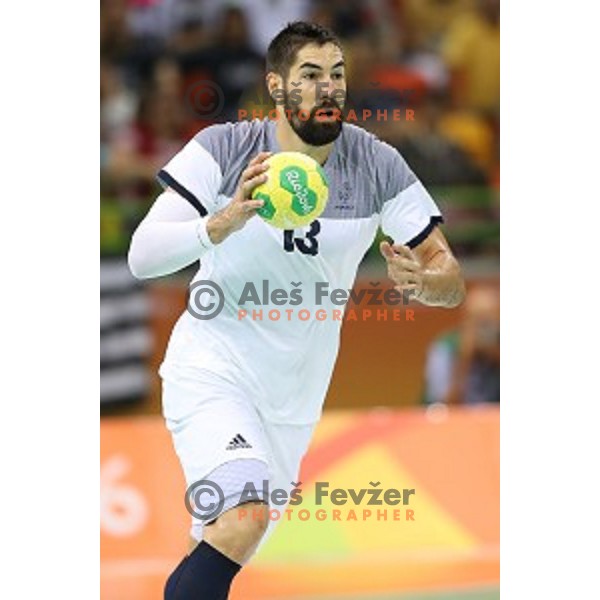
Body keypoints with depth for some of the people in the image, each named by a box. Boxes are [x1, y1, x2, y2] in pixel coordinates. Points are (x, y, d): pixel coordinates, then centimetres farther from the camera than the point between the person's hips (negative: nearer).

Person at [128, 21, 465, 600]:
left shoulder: (377, 165, -6)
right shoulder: (224, 149, -12)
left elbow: (450, 275, -6)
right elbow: (143, 254, -19)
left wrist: (425, 282, -30)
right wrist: (228, 220, -36)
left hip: (294, 396, 4)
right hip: (212, 371, -4)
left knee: (228, 544, 12)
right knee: (245, 519, -28)